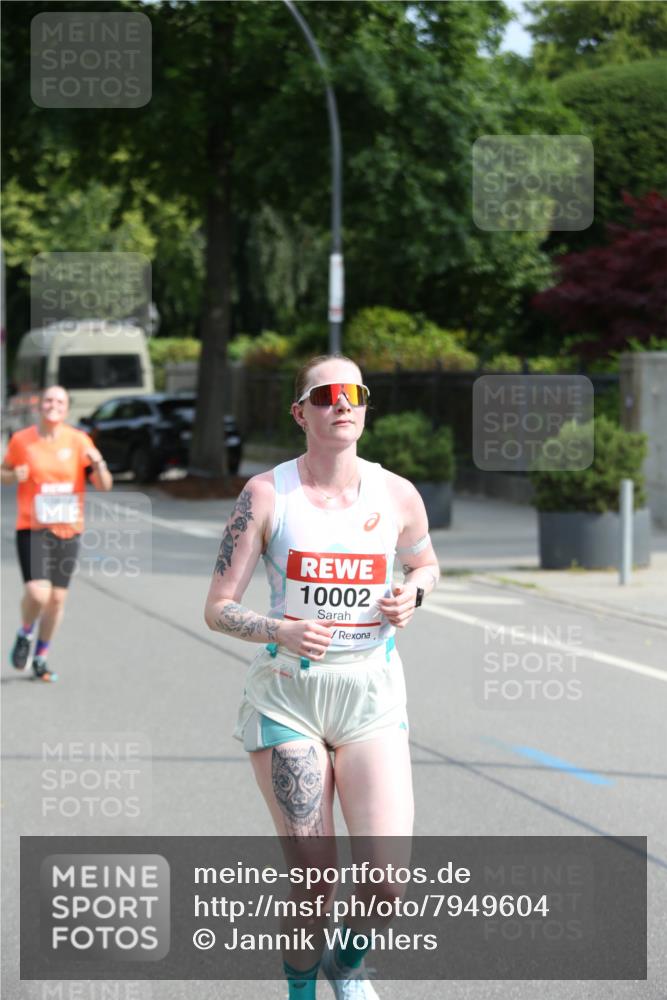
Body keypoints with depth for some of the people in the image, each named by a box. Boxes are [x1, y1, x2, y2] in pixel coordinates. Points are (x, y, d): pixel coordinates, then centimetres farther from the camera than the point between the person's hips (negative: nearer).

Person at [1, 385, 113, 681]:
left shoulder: (79, 441, -1)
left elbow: (104, 485, 1)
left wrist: (98, 464, -20)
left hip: (68, 530, 2)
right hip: (32, 528, -2)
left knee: (57, 598, 6)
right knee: (37, 593, -19)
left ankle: (41, 657, 26)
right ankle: (25, 634, 14)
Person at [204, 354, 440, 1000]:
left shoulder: (396, 496, 1)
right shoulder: (266, 494, -6)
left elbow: (425, 562, 22)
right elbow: (217, 609, -4)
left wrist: (412, 595, -1)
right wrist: (282, 632, -22)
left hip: (370, 697, 2)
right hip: (287, 695, -2)